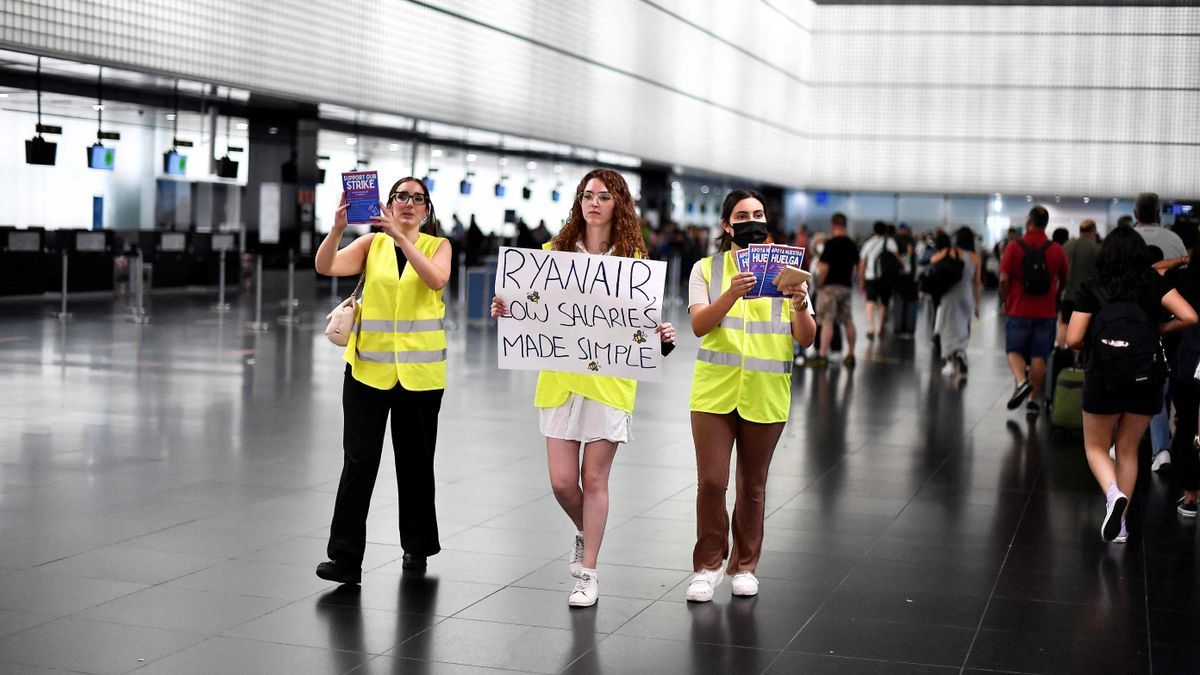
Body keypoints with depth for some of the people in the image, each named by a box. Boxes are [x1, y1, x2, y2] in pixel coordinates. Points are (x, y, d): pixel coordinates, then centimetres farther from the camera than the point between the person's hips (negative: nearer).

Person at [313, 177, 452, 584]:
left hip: (418, 371, 0)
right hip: (368, 366, 0)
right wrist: (337, 228, -26)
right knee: (358, 460, -6)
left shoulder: (438, 246, 4)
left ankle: (418, 546, 28)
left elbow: (437, 279, -18)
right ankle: (345, 557, -6)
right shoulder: (371, 244, 5)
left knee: (415, 462, 11)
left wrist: (400, 236, -26)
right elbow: (325, 267, -10)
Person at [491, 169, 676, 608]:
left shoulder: (633, 259, 3)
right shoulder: (556, 252, 7)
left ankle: (588, 574, 13)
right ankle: (585, 532, 34)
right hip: (560, 378, 2)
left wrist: (661, 335, -16)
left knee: (594, 478, 1)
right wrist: (506, 312, -8)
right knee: (562, 481, 1)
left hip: (610, 381, -2)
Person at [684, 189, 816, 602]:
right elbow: (699, 325, -11)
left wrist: (799, 305, -19)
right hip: (714, 391, -1)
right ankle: (707, 566, 8)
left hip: (765, 395, 1)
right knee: (711, 481, -6)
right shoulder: (706, 269, 3)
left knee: (753, 485, 9)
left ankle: (745, 565, 22)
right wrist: (732, 293, -26)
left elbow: (806, 340, 1)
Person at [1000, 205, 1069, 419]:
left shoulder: (1014, 247, -7)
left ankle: (1021, 380, -20)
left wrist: (1006, 301, 6)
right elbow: (1064, 281, 11)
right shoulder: (1056, 250, 0)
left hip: (1018, 311, -2)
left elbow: (1004, 280, -10)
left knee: (1014, 351, 8)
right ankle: (1034, 401, 10)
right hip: (1046, 312, 2)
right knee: (1039, 356, 7)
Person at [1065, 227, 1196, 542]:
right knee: (1128, 450, 17)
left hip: (1103, 378, -2)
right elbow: (1190, 317, -10)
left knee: (1096, 446, 15)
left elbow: (1073, 339, -8)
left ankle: (1113, 493, -13)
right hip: (1145, 381, 2)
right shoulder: (1154, 284, 0)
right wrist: (1160, 329, 7)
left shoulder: (1092, 289, -3)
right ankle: (1120, 522, 18)